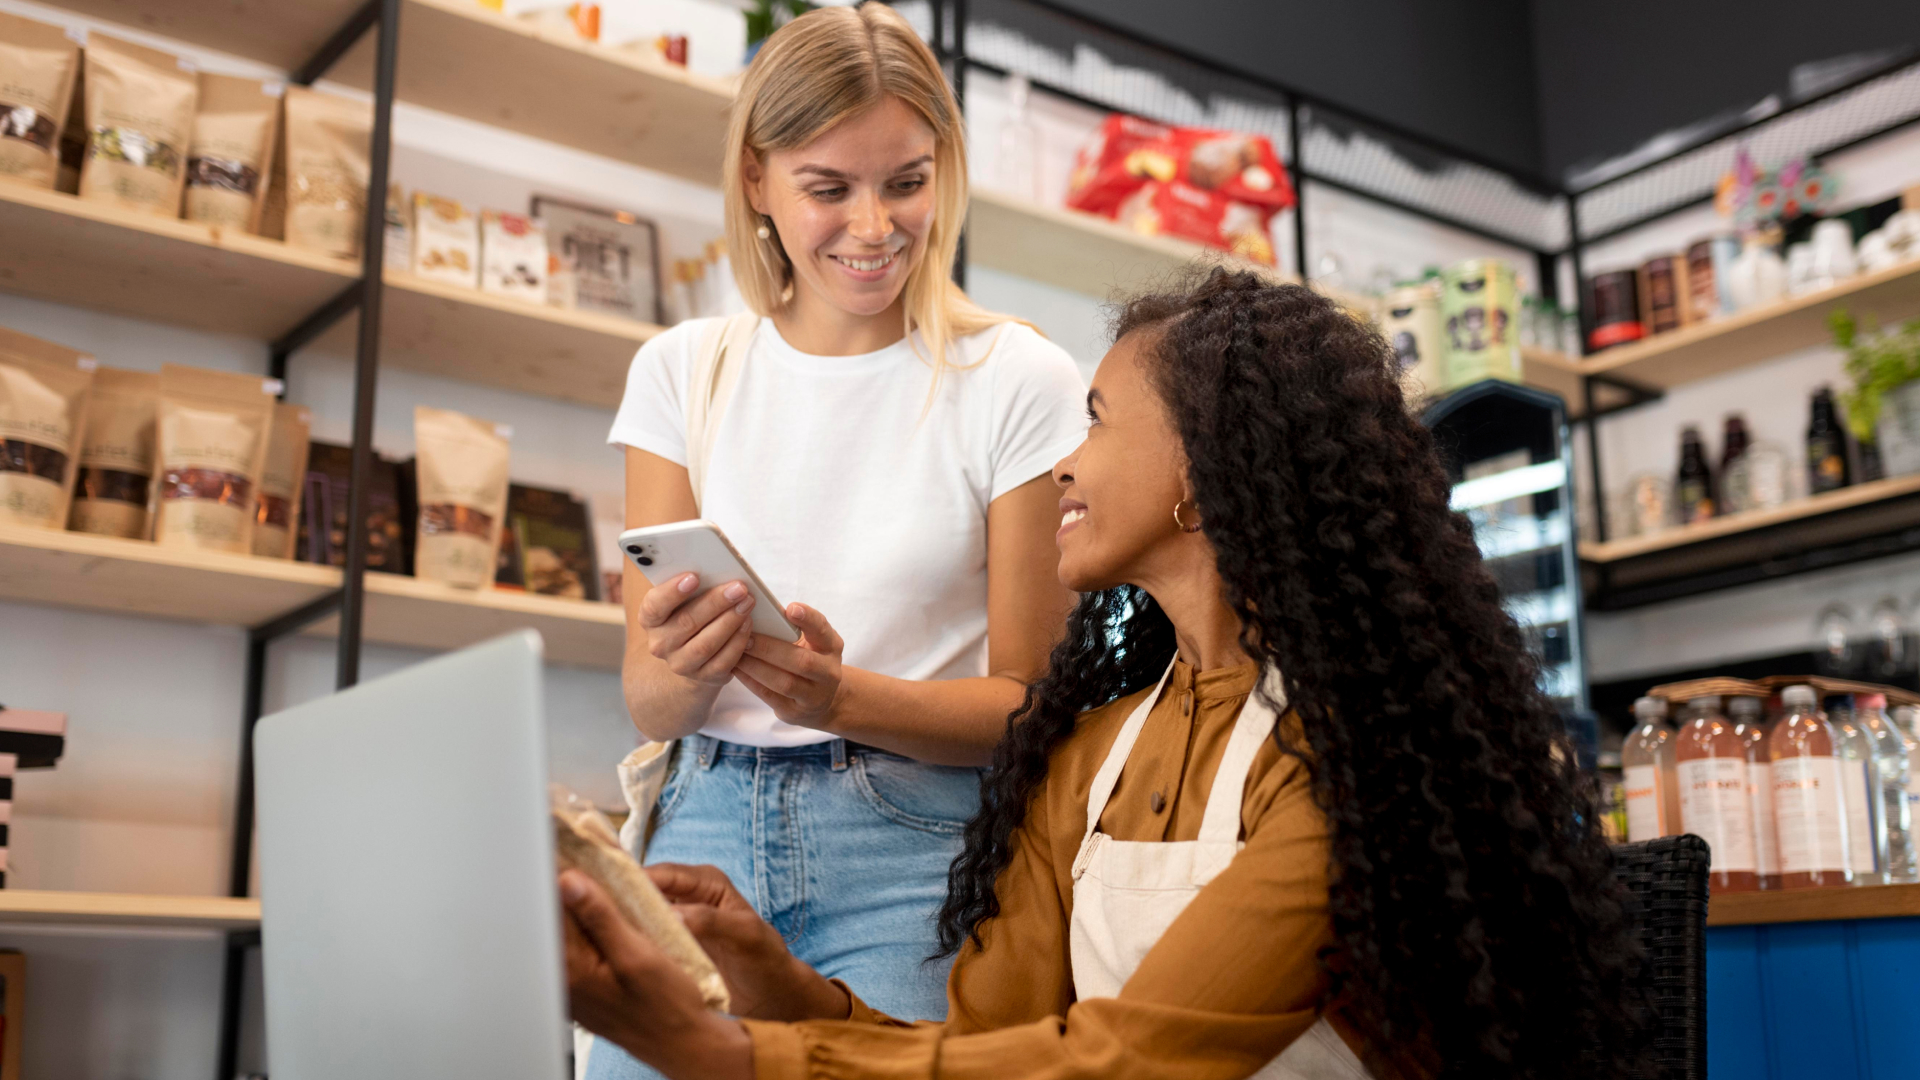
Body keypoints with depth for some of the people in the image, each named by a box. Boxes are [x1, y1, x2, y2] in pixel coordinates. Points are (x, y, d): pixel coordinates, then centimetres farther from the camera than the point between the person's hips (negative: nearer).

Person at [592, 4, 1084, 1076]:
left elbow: (1030, 703, -1)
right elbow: (648, 705, 5)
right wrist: (688, 670, -19)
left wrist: (845, 697, -20)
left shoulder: (1020, 382, -3)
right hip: (707, 826, 3)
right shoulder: (682, 369, 6)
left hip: (913, 846, -2)